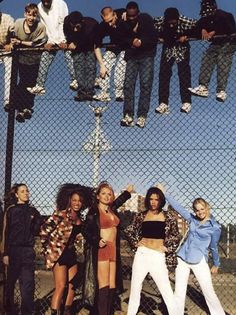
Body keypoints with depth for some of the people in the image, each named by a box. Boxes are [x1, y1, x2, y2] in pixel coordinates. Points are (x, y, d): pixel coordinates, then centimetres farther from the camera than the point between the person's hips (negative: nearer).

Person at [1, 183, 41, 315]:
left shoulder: (32, 210, 11)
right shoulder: (11, 210, 3)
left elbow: (36, 231, 11)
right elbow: (6, 232, -2)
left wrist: (38, 222, -8)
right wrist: (5, 253, -9)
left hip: (28, 251, 2)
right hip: (13, 250, -1)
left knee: (28, 283, -5)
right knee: (11, 282, 5)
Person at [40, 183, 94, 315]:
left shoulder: (81, 217, 7)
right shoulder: (61, 213, -14)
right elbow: (45, 229, -15)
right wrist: (47, 248, -8)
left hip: (71, 253, 7)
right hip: (58, 253, -7)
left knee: (72, 285, 11)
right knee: (61, 287, -10)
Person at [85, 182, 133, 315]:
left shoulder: (112, 209, 13)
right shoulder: (94, 211, -3)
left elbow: (118, 201, 35)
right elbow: (88, 232, -6)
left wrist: (128, 192, 49)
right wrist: (97, 241, -23)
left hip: (114, 250, 6)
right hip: (101, 251, -6)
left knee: (112, 285, 3)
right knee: (104, 286, -9)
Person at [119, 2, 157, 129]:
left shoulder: (146, 19, -7)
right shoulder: (125, 23, -1)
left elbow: (153, 38, -7)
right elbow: (122, 40, 4)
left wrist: (141, 42, -21)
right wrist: (132, 41, -15)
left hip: (146, 55, -2)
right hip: (131, 56, 2)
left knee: (146, 84, -12)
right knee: (128, 83, -8)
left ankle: (142, 116, -9)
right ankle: (128, 115, -6)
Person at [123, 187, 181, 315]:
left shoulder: (168, 216, 2)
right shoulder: (141, 216, 5)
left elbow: (176, 236, 7)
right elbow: (128, 231, 14)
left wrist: (166, 247, -3)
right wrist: (135, 243, 3)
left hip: (158, 257, -2)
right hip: (142, 254, 2)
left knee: (166, 290, -3)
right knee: (135, 288, 10)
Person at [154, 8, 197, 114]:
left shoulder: (184, 21, -28)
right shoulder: (159, 21, -24)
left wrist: (186, 36, -21)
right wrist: (159, 36, -15)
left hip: (182, 48, -2)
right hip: (167, 48, 2)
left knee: (184, 74, -8)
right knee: (163, 74, -5)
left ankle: (186, 102, -2)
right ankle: (163, 103, -1)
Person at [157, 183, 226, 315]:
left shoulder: (215, 227, -6)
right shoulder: (193, 219, 3)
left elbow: (214, 247, 6)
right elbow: (178, 207, 9)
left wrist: (216, 264, 18)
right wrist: (165, 193, 9)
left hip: (199, 261, -4)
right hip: (182, 258, 4)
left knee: (209, 292, 1)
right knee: (179, 292, 7)